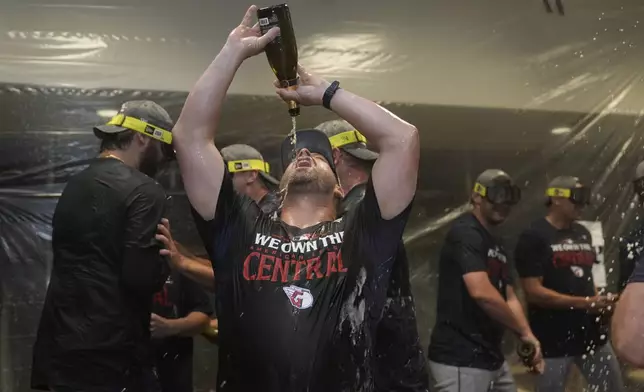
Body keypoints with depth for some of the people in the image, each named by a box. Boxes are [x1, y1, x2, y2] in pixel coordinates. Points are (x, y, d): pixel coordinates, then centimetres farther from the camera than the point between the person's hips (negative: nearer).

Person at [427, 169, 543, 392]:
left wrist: (528, 339, -2)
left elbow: (509, 298, 15)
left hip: (492, 357, 10)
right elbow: (481, 293, -25)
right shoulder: (465, 234, -13)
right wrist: (523, 331, -15)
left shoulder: (497, 246, 18)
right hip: (460, 360, -10)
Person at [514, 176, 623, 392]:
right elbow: (533, 292, -17)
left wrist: (598, 303, 0)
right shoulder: (534, 237, -10)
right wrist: (584, 303, -22)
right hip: (553, 341, -7)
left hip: (591, 335, 7)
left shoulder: (583, 234, 12)